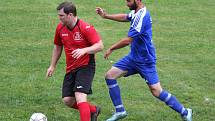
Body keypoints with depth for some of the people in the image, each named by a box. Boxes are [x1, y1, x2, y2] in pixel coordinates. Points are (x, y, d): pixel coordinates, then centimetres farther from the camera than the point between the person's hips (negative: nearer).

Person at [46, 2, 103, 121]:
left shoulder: (86, 28, -17)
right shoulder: (60, 28, 2)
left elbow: (100, 46, -20)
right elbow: (57, 47, 18)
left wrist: (84, 50, -34)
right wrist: (52, 66, 18)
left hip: (85, 66, -7)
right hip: (70, 69, 7)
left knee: (80, 96, -23)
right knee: (67, 100, 3)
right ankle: (93, 110, 27)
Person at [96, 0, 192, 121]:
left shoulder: (142, 16, -25)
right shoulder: (136, 12, 4)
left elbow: (128, 40, -25)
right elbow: (124, 17, 28)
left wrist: (111, 49, -12)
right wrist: (106, 15, 22)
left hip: (145, 61, -9)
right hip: (133, 57, 9)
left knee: (157, 91, -10)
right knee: (110, 76, 3)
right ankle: (120, 111, 11)